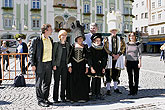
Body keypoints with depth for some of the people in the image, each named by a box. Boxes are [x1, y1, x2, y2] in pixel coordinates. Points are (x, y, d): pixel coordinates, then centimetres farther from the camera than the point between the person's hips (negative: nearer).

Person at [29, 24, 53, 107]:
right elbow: (31, 53, -7)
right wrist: (33, 64, -12)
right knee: (39, 84, 3)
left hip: (49, 63, 6)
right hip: (40, 64, -6)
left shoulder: (51, 40, 10)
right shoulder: (36, 40, -9)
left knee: (47, 82, 12)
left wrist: (53, 64, 13)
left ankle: (45, 99, 25)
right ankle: (40, 100, 13)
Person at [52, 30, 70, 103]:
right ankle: (55, 98, 10)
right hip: (57, 65, -4)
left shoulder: (67, 44, 12)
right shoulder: (56, 44, -2)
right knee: (56, 81, 1)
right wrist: (54, 64, -11)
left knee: (64, 81, 6)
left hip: (65, 65, 4)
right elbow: (53, 55, -5)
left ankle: (63, 97, 17)